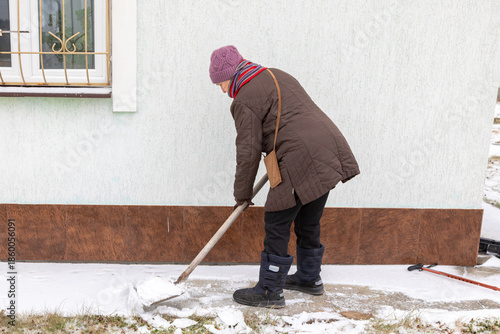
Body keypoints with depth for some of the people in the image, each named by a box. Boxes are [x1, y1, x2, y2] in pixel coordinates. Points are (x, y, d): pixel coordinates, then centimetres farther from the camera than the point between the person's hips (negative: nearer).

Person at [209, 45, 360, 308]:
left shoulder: (245, 101, -4)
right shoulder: (277, 76, 22)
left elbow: (248, 152, -5)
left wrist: (242, 193, 7)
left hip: (302, 160, -9)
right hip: (328, 152, 9)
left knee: (277, 223, 2)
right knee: (308, 221, 21)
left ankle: (269, 292, 11)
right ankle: (309, 278, 36)